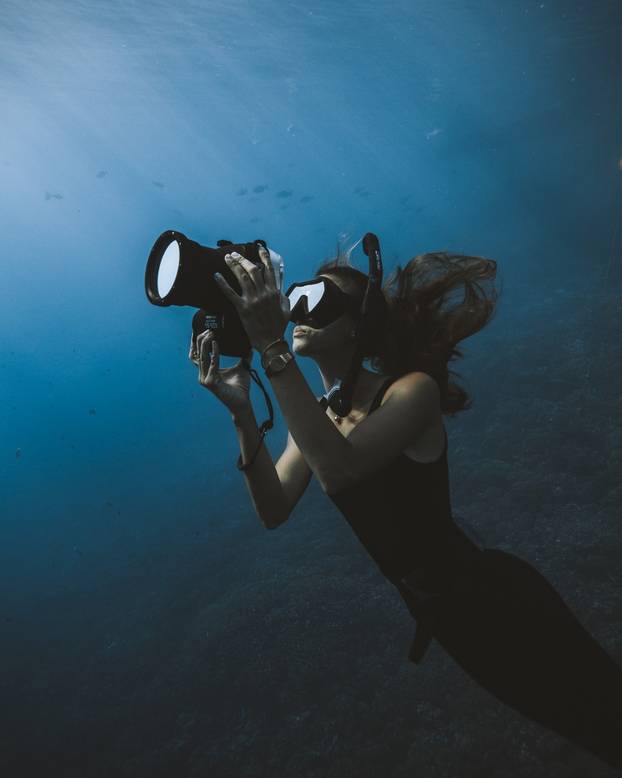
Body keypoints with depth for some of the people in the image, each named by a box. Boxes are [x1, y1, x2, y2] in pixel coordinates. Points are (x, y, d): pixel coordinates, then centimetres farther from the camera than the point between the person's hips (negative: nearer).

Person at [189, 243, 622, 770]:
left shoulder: (413, 388, -18)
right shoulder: (314, 415, 2)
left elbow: (340, 469, -36)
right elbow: (274, 510, -10)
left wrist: (272, 348, -38)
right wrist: (242, 413, -21)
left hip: (493, 599, -6)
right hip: (440, 615, 6)